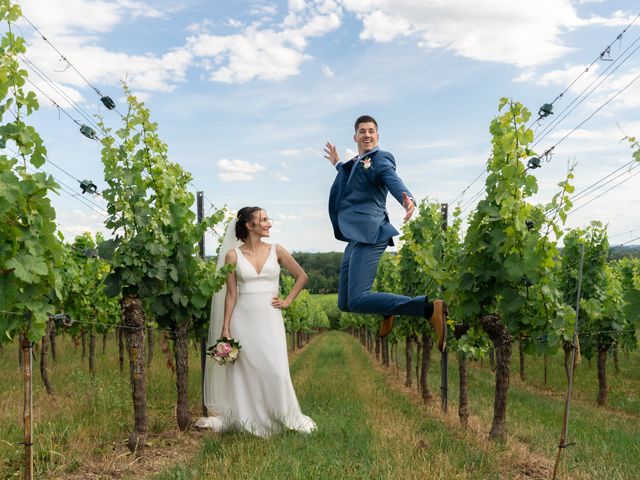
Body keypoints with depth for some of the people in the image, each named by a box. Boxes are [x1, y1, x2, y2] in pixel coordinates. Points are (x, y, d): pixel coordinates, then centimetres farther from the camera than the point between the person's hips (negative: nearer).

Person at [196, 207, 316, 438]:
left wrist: (287, 301, 5)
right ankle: (243, 419, 21)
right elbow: (231, 294, 1)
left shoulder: (276, 250, 3)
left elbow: (302, 276, 13)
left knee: (276, 370, -1)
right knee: (243, 371, 6)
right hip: (243, 319, -1)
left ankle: (284, 417, 17)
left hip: (269, 319, 1)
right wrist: (225, 328, -3)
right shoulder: (233, 255, 0)